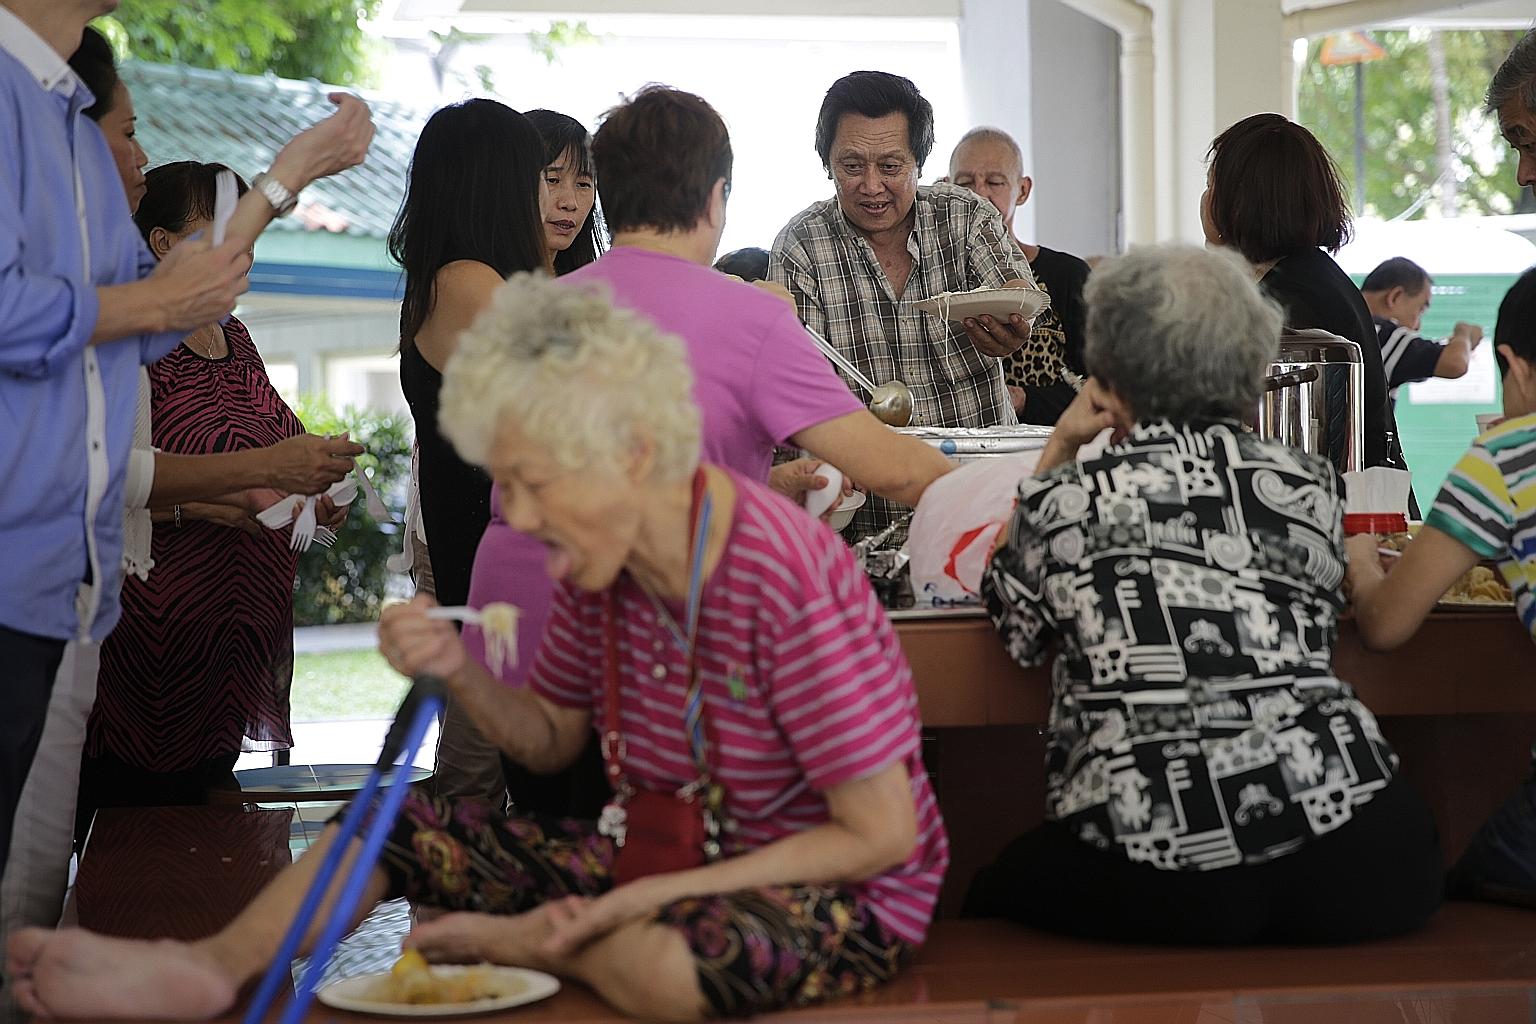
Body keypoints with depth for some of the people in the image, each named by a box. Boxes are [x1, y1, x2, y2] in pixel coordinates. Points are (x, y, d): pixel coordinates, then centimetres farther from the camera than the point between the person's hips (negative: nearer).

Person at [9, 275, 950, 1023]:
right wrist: (460, 673, -12)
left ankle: (519, 941, -8)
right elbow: (552, 742, 10)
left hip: (841, 891, -7)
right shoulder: (600, 563, -5)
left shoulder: (784, 580, -28)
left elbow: (883, 835, -24)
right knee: (409, 822, 0)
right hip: (674, 858, 7)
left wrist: (652, 896, -27)